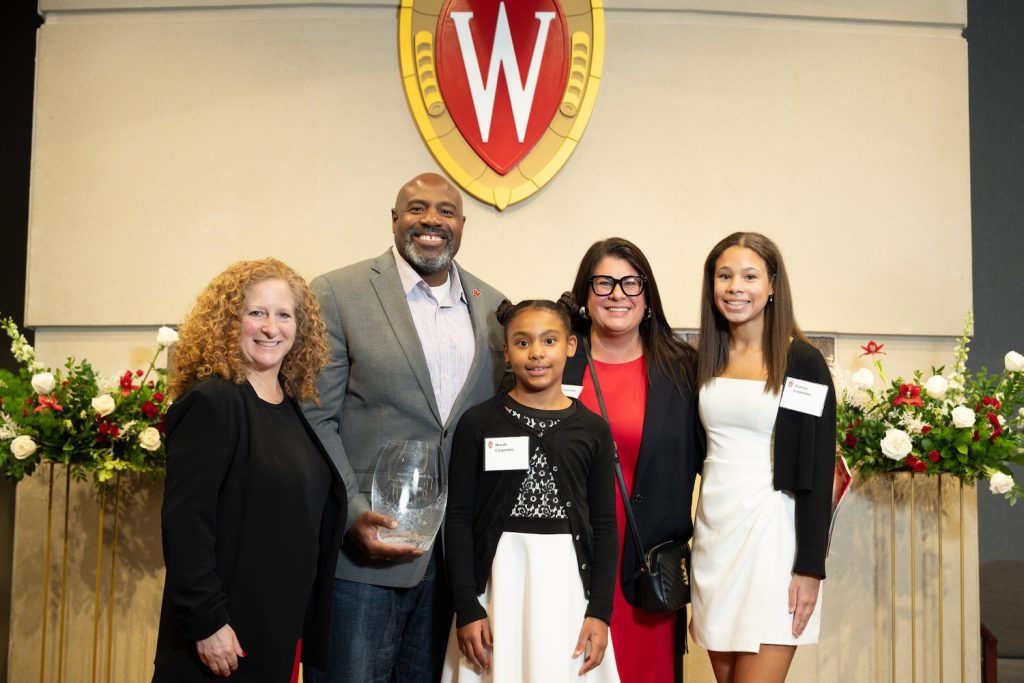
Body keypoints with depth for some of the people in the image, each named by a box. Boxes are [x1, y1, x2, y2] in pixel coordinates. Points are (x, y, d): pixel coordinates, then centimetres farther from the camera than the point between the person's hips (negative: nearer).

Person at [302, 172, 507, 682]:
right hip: (364, 545, -4)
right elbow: (316, 420, -7)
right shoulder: (337, 295, -4)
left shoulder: (492, 307, 9)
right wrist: (353, 515, -17)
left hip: (457, 551, 4)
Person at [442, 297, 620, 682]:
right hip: (496, 584, -1)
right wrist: (467, 608, -6)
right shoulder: (478, 423, 0)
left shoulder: (593, 429, 4)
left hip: (568, 583, 1)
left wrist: (600, 611, -2)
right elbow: (459, 518, -1)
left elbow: (604, 525, 5)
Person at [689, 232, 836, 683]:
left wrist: (810, 567, -13)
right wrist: (683, 550, 12)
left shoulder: (803, 362, -6)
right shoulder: (705, 360, 9)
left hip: (772, 533, -5)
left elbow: (818, 472, -8)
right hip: (713, 532, 5)